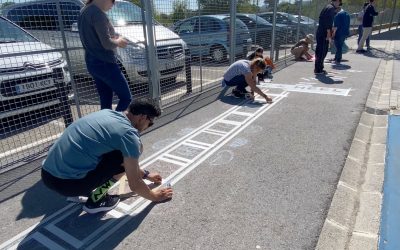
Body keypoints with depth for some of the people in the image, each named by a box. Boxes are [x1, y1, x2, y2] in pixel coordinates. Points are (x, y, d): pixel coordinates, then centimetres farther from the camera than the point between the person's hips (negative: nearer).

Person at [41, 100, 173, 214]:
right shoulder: (128, 134, -14)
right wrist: (154, 196, 13)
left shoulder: (107, 113, 12)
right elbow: (134, 185, -7)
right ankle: (95, 200, 7)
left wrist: (146, 174, 35)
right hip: (66, 183, -9)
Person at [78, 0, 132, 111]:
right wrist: (118, 41, -2)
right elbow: (106, 43, -22)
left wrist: (114, 38, 11)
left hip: (92, 63, 10)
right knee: (126, 98, -1)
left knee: (105, 100, 14)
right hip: (105, 63, -10)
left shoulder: (83, 12, 13)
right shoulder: (97, 13, -17)